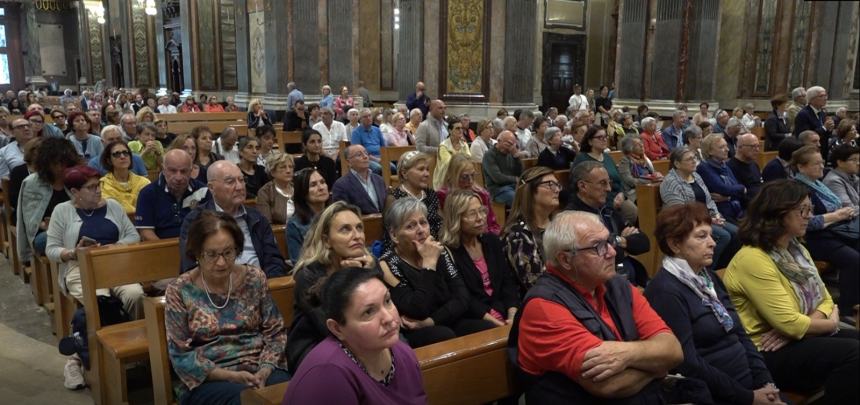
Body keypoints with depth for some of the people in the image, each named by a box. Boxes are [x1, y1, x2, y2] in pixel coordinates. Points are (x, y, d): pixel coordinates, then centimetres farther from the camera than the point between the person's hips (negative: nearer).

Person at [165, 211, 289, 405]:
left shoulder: (254, 278, 3)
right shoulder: (179, 291, -3)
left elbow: (275, 333, 5)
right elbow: (181, 356, -4)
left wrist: (265, 370, -13)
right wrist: (230, 376, -14)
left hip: (260, 370, 3)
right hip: (207, 380, -2)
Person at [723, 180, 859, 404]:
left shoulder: (796, 249, 11)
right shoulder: (753, 259, -20)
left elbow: (825, 300, 8)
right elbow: (790, 324, -21)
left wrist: (793, 329, -13)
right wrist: (831, 323, -3)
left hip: (795, 338, 9)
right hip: (766, 354, -9)